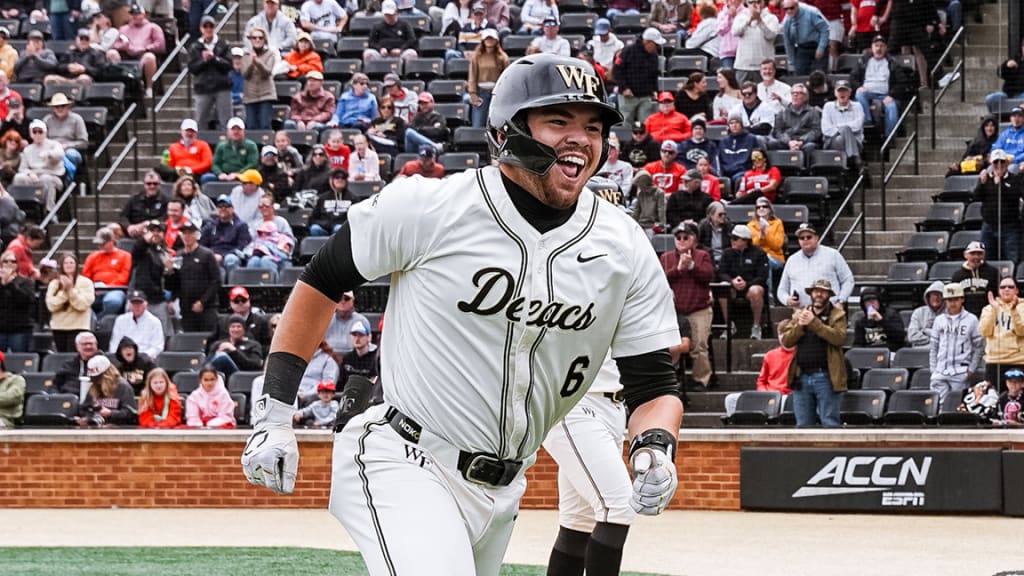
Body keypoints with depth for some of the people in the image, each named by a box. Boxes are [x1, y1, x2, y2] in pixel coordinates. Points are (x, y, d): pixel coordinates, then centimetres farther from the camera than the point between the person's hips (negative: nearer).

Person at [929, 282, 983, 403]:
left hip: (960, 374, -3)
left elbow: (979, 347, 3)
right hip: (940, 373, 3)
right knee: (937, 403, -5)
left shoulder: (971, 320, 3)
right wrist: (933, 369, 8)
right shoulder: (939, 320, 13)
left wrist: (971, 369, -3)